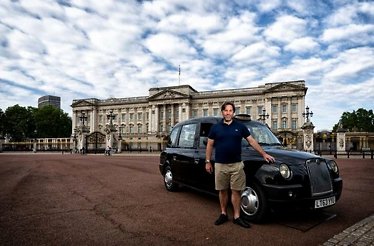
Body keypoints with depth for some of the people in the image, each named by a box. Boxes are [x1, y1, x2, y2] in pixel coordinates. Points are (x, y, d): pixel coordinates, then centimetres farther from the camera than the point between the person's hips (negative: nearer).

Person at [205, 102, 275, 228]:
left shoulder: (240, 126, 5)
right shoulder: (216, 127, 4)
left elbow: (252, 141, 7)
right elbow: (210, 145, 6)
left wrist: (264, 154, 3)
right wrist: (207, 162, 2)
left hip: (236, 165, 0)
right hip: (220, 165, 0)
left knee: (236, 191, 3)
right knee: (222, 191, 10)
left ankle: (237, 217, 14)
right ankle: (223, 214, 25)